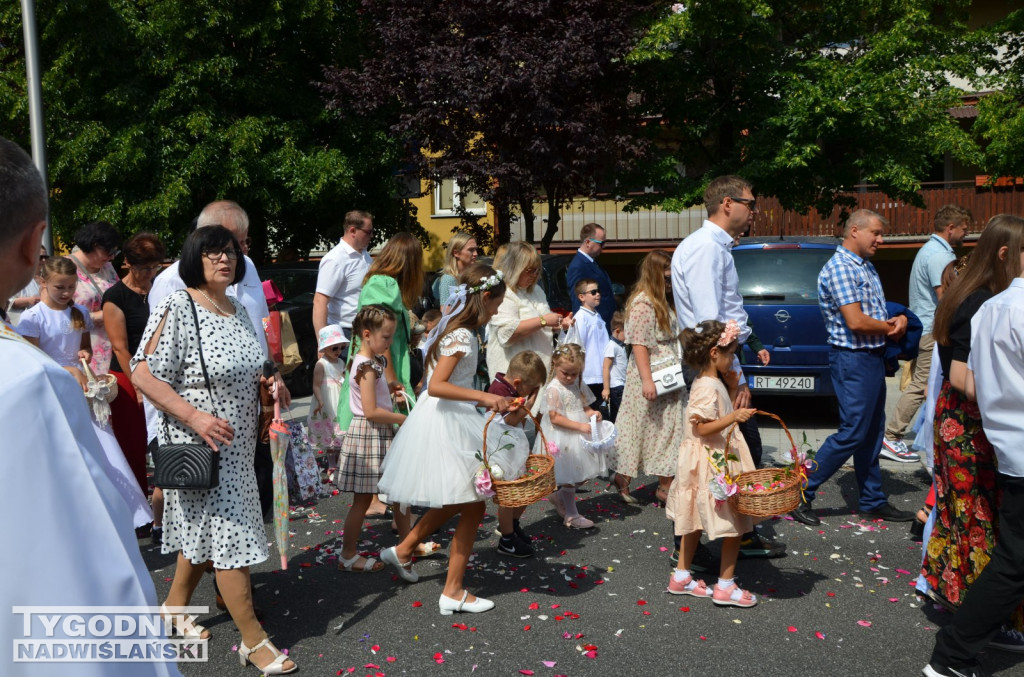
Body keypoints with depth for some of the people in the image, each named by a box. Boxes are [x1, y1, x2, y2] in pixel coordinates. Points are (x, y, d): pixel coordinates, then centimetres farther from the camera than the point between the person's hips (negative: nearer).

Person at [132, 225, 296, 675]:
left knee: (205, 531, 18)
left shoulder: (238, 310, 9)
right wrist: (195, 416, -25)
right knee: (228, 534, -4)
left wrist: (265, 383, 1)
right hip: (201, 446, -8)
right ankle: (253, 639, 5)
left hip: (237, 446, 8)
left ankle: (174, 608, 38)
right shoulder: (177, 309, -14)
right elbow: (144, 374, -17)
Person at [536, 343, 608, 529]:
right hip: (563, 440, -7)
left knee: (582, 475, 13)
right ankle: (571, 516, 17)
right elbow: (555, 418, -20)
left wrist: (592, 413, -8)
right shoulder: (554, 389, -17)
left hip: (580, 437, 7)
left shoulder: (579, 385, 6)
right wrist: (580, 426, -25)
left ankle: (558, 496, 34)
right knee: (569, 478, 3)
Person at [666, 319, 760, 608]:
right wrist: (733, 417, -34)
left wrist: (732, 387, 11)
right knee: (734, 524, -1)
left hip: (719, 460, 11)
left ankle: (681, 576, 27)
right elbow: (702, 428, -24)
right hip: (714, 465, -11)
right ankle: (725, 586, 8)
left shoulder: (714, 382, 10)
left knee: (695, 520, 17)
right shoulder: (707, 387, -21)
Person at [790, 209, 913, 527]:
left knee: (871, 435, 14)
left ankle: (873, 502, 23)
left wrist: (897, 320, -3)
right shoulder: (840, 268, -16)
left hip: (873, 357, 10)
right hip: (853, 360, -10)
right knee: (852, 433, -7)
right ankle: (801, 493, 2)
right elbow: (855, 321, -24)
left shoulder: (865, 266, 15)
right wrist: (890, 327, -7)